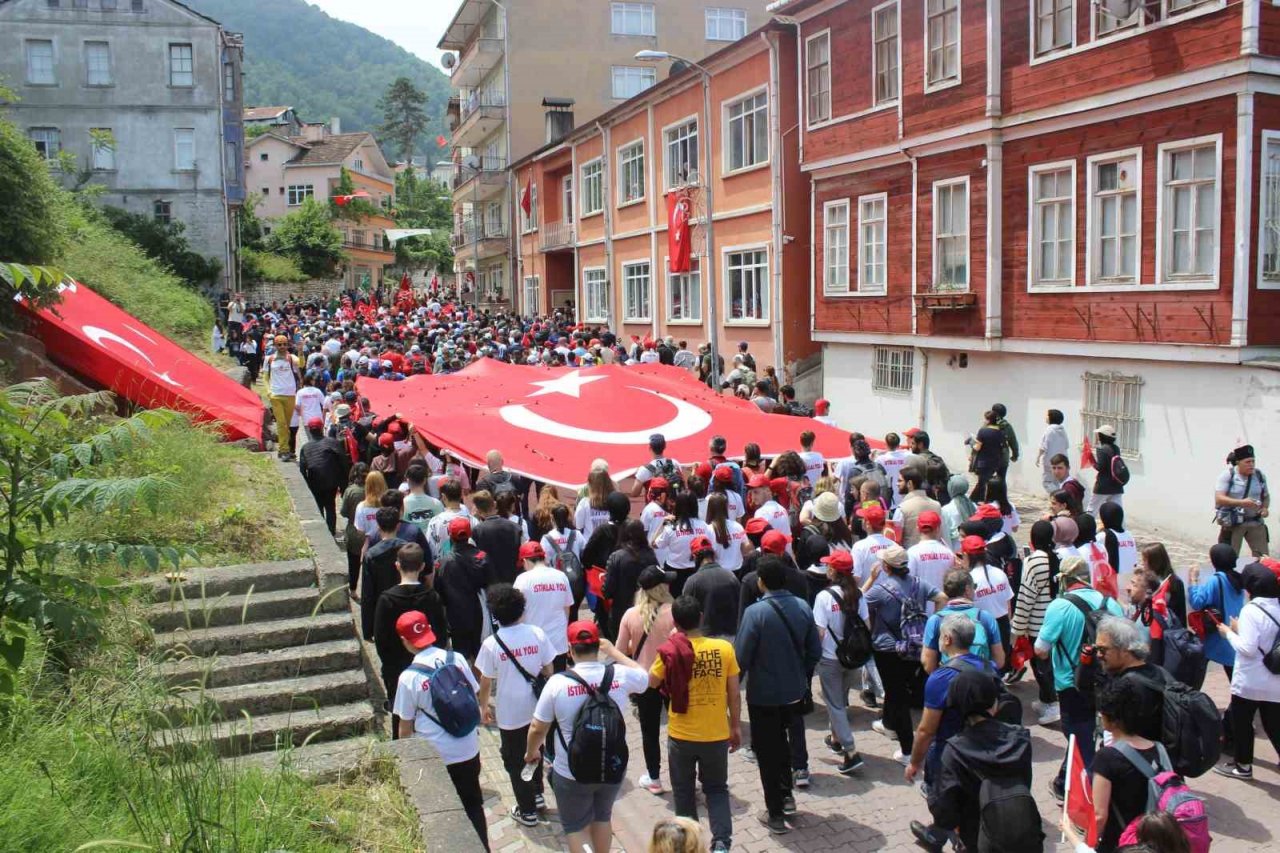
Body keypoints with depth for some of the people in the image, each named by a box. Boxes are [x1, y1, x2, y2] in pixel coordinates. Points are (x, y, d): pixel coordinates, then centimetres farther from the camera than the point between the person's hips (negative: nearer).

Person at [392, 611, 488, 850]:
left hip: (435, 757, -3)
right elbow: (474, 699, 5)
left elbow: (406, 727, -7)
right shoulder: (457, 659, -7)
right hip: (468, 750, 4)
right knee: (473, 804, 20)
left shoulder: (409, 677, -17)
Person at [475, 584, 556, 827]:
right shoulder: (537, 634, -11)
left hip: (509, 714, -3)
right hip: (537, 708, 3)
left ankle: (527, 811, 23)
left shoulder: (491, 644, -18)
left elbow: (486, 682, -9)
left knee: (515, 761, 14)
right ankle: (537, 796, 40)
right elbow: (548, 671, -2)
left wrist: (484, 706, 8)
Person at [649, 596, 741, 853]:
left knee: (683, 791, 19)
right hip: (717, 735, 1)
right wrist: (736, 727, 10)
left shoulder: (671, 651, -15)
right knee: (717, 789, 19)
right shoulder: (724, 648, -10)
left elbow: (651, 683, 2)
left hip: (681, 736, -1)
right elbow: (734, 694, -3)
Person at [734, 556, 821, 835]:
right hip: (795, 692, 5)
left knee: (767, 750, 10)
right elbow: (815, 650, 2)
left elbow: (741, 656, -18)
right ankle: (786, 795, 35)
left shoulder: (755, 612, -21)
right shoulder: (803, 607, -5)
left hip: (763, 694, -5)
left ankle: (776, 814, 18)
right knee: (782, 741, 28)